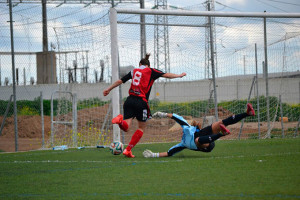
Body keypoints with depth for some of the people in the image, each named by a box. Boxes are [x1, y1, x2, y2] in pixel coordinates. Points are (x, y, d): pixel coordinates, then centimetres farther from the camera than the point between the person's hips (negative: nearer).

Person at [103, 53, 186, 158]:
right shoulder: (151, 71, 8)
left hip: (130, 100, 3)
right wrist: (179, 75, 17)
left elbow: (120, 81, 21)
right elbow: (166, 75, 3)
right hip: (141, 101, -3)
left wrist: (108, 89, 30)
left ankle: (120, 120, -34)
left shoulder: (134, 71, 18)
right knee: (141, 128, 12)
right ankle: (128, 150, 4)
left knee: (126, 127, 0)